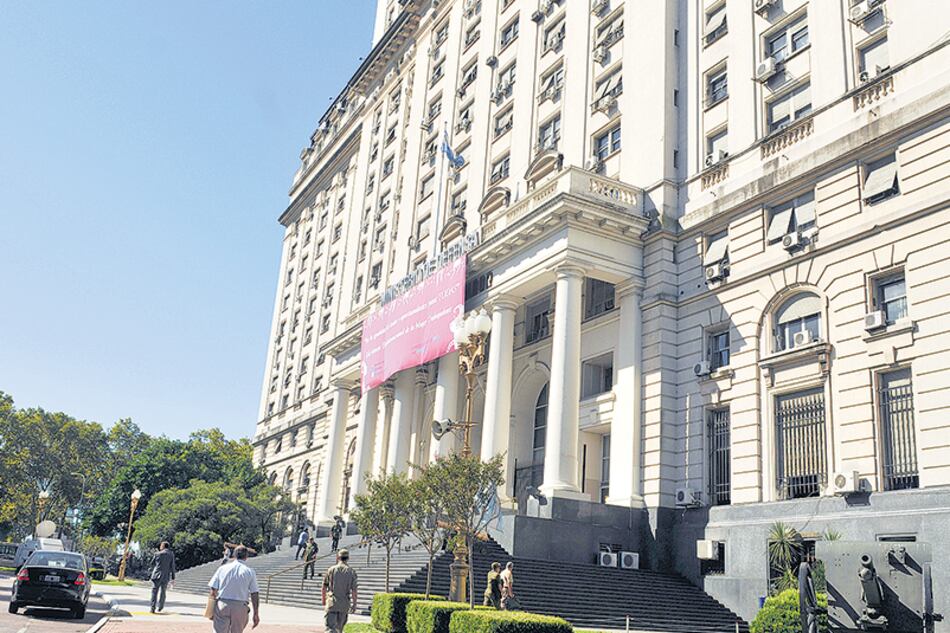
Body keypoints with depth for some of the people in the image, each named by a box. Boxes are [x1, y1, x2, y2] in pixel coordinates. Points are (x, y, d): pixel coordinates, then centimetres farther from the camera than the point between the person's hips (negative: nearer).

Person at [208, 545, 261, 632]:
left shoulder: (222, 568, 6)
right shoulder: (250, 572, 2)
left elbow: (213, 591, 3)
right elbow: (255, 595, -3)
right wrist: (256, 614, 2)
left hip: (222, 605, 0)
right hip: (240, 607, 0)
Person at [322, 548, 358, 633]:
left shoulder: (331, 570, 1)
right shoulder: (351, 572, 0)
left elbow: (324, 589, 6)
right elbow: (354, 591, -3)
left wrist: (324, 603, 19)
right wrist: (354, 605, 5)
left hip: (331, 603, -1)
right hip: (344, 604, 1)